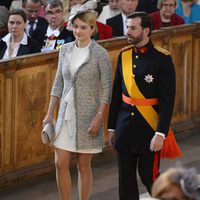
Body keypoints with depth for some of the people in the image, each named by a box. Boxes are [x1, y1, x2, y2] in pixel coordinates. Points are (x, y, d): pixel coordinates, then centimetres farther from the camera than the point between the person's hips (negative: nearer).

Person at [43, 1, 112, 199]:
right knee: (60, 164, 0)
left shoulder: (100, 53, -8)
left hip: (88, 114, -4)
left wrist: (99, 116, -16)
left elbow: (107, 88, -8)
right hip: (66, 114, 4)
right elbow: (58, 84, 12)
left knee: (84, 165, 3)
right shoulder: (65, 50, 6)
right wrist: (49, 114, 8)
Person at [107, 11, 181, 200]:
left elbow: (167, 100, -13)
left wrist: (161, 133, -18)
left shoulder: (162, 59, -10)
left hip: (149, 127, -5)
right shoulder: (124, 55, 6)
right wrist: (111, 127, 11)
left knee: (148, 175, -1)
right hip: (125, 126, 5)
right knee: (126, 178, 8)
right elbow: (116, 94, 11)